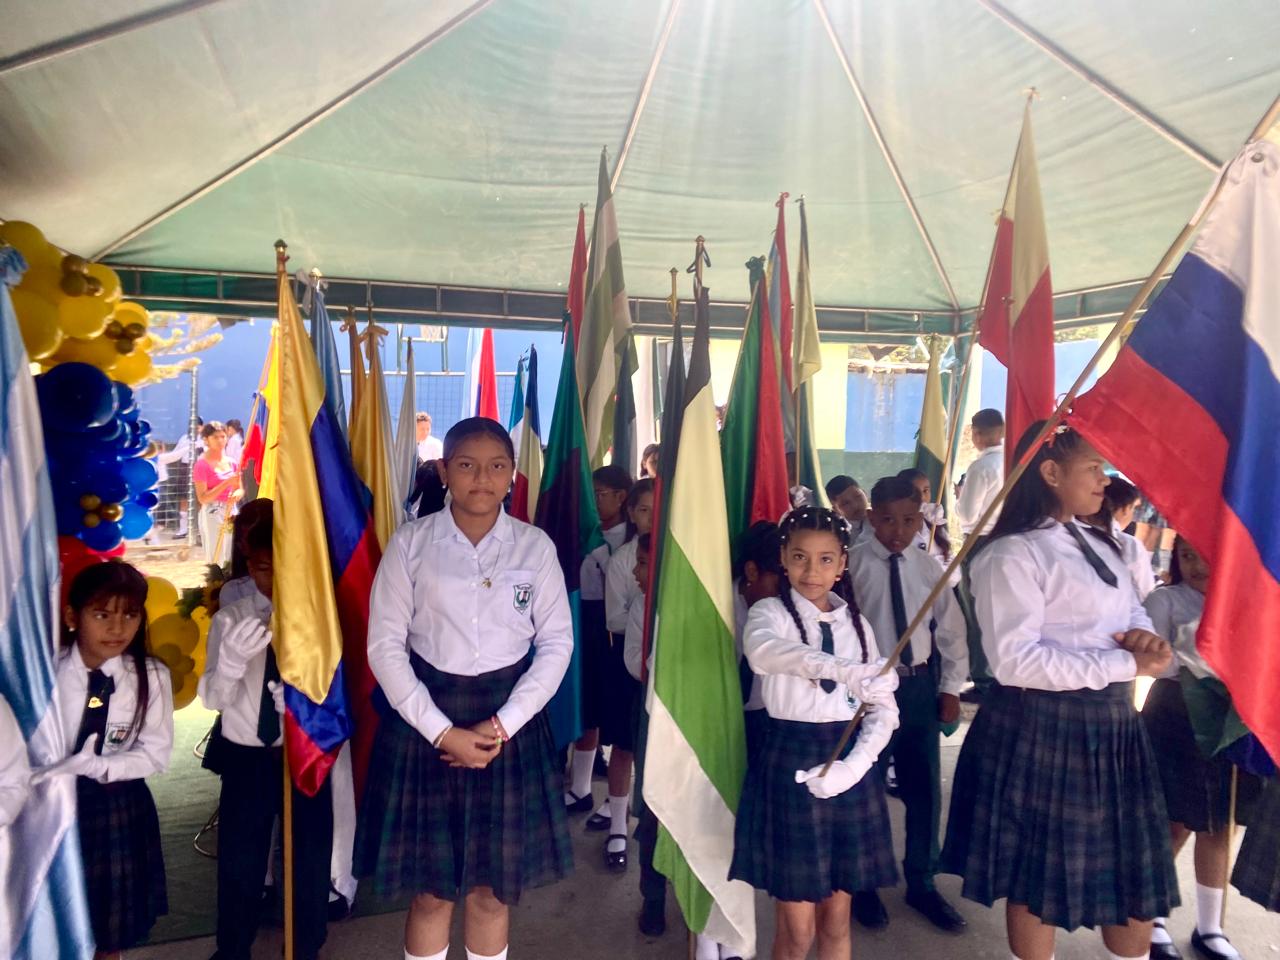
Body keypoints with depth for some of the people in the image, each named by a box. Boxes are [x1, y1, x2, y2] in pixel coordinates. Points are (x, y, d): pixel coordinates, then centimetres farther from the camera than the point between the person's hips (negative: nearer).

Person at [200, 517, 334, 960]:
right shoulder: (230, 618, -5)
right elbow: (212, 697, -14)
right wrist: (232, 658, -34)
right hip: (245, 757, 1)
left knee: (311, 859, 14)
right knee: (238, 861, 14)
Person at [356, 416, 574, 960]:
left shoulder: (536, 547, -2)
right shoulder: (411, 543, -6)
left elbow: (556, 643, -2)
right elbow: (385, 646, -6)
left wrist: (503, 725, -11)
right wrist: (442, 732, -12)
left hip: (510, 722, 1)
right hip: (425, 723, -1)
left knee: (492, 890, 12)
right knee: (431, 890, 10)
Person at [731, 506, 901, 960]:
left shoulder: (857, 624, 7)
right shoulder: (770, 613, -7)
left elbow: (884, 707, 3)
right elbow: (763, 651, -32)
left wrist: (853, 765, -13)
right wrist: (843, 670, -45)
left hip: (850, 765, 4)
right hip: (790, 763, -3)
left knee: (835, 920, 14)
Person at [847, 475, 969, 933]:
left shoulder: (928, 566, 1)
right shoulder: (852, 564, -12)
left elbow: (951, 629, 9)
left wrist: (951, 687, 6)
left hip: (920, 685, 4)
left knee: (925, 789, 14)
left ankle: (921, 884, 35)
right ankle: (863, 884, 31)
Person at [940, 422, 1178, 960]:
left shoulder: (1098, 549, 12)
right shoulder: (1012, 554, -16)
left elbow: (1134, 618, 15)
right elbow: (1015, 661, -23)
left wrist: (1144, 640, -9)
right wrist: (1123, 664, -21)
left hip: (1112, 724, 8)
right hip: (1041, 729, -8)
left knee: (1135, 874, 18)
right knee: (1039, 879, 9)